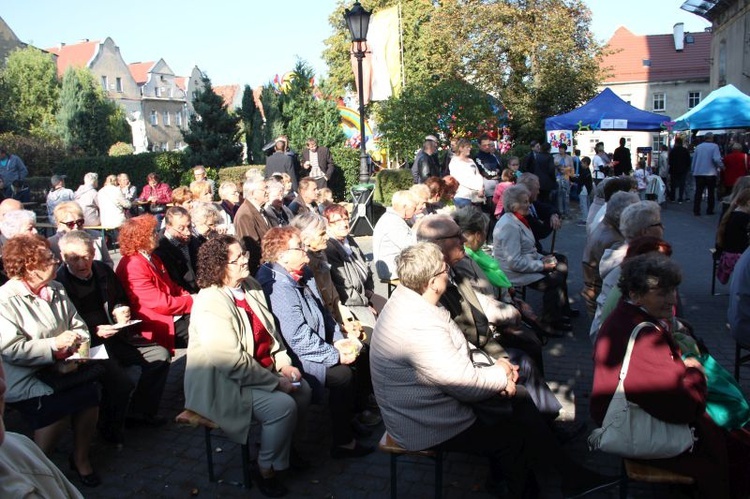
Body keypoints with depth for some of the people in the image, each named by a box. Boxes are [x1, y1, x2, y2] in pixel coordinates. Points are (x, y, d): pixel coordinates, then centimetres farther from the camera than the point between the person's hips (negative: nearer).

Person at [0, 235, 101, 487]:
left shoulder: (56, 289, 8)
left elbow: (79, 326, 9)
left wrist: (75, 348, -11)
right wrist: (55, 344, -21)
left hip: (59, 369, 6)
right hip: (24, 379, -5)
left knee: (90, 392, -18)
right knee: (56, 409, -26)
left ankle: (81, 458, 6)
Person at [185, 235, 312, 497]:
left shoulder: (250, 286, 1)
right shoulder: (211, 304, -25)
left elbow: (270, 331, 11)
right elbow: (234, 363, -27)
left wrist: (284, 364, -2)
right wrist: (276, 382, -21)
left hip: (260, 371, 9)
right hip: (224, 385, -9)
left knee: (302, 390, 0)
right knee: (283, 406, -22)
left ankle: (286, 450, 23)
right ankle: (265, 469, 2)